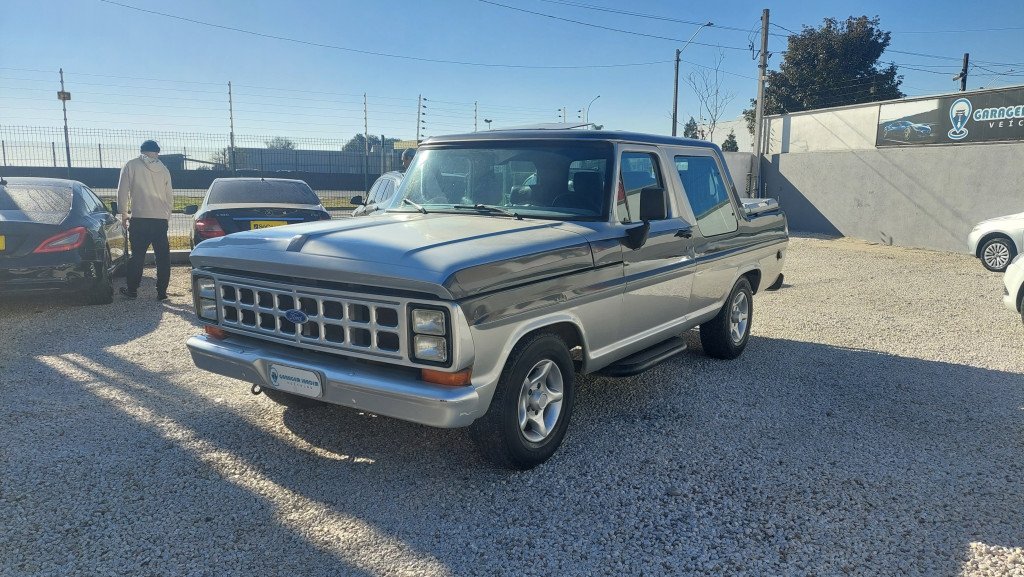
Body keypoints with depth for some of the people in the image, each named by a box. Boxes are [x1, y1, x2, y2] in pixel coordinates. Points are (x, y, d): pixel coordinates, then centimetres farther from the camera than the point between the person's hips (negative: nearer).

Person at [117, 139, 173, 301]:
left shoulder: (131, 166, 1)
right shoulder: (164, 170, 10)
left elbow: (122, 192, 1)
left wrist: (124, 214, 11)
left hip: (139, 218, -2)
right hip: (161, 219, 2)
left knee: (137, 255, 6)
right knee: (163, 256, 6)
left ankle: (132, 289, 14)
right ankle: (161, 292, 7)